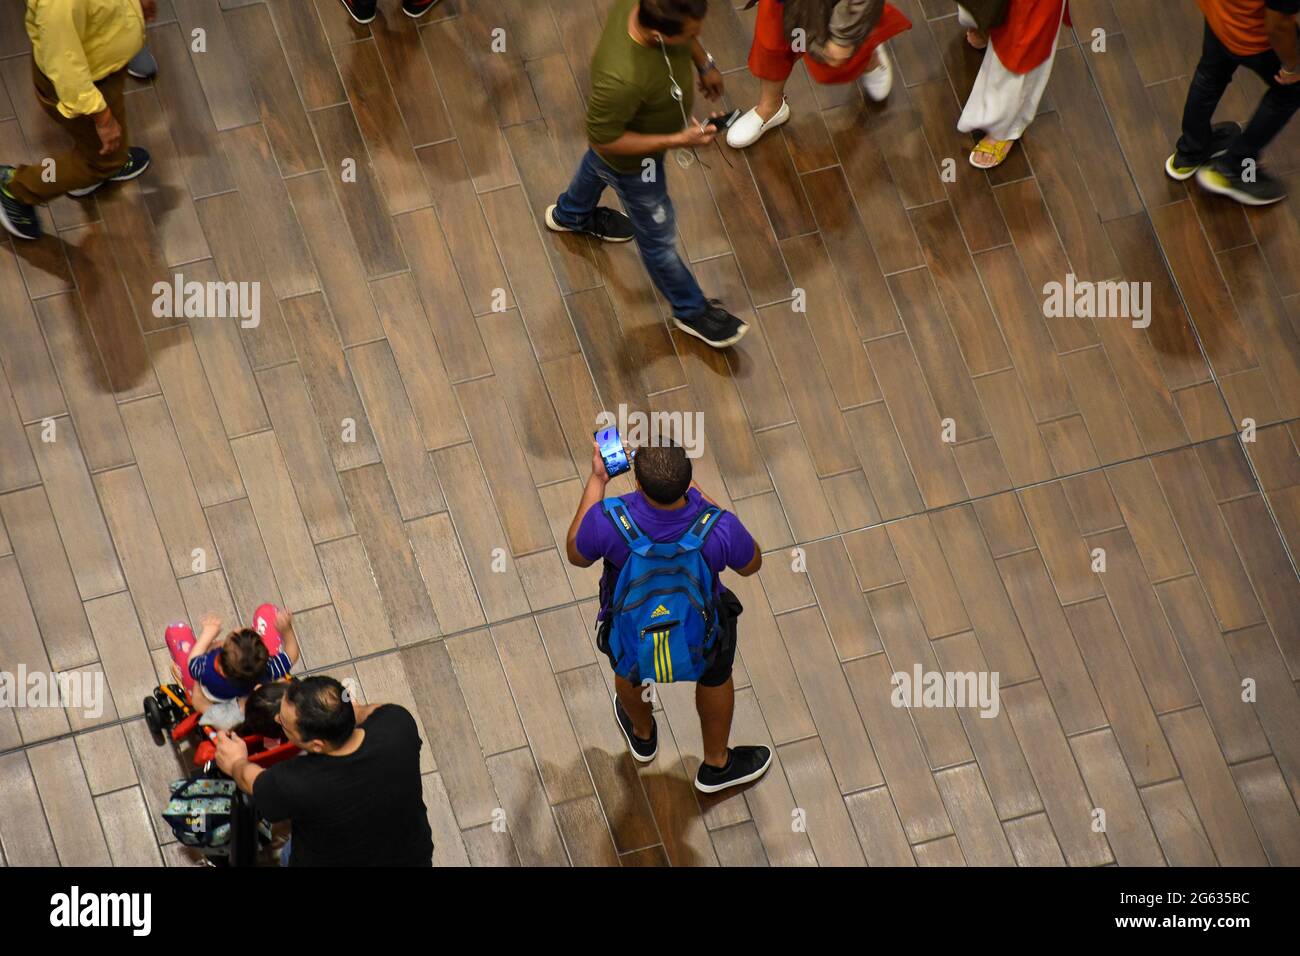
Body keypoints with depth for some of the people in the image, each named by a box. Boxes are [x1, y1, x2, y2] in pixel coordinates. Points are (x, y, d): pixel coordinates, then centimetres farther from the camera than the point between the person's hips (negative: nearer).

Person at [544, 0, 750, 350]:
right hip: (632, 160, -7)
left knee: (597, 164, 39)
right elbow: (605, 140, -31)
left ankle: (571, 214, 72)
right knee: (658, 235, 20)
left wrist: (704, 63, 3)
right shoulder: (622, 79, -50)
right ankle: (691, 311, 47)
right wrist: (677, 141, -32)